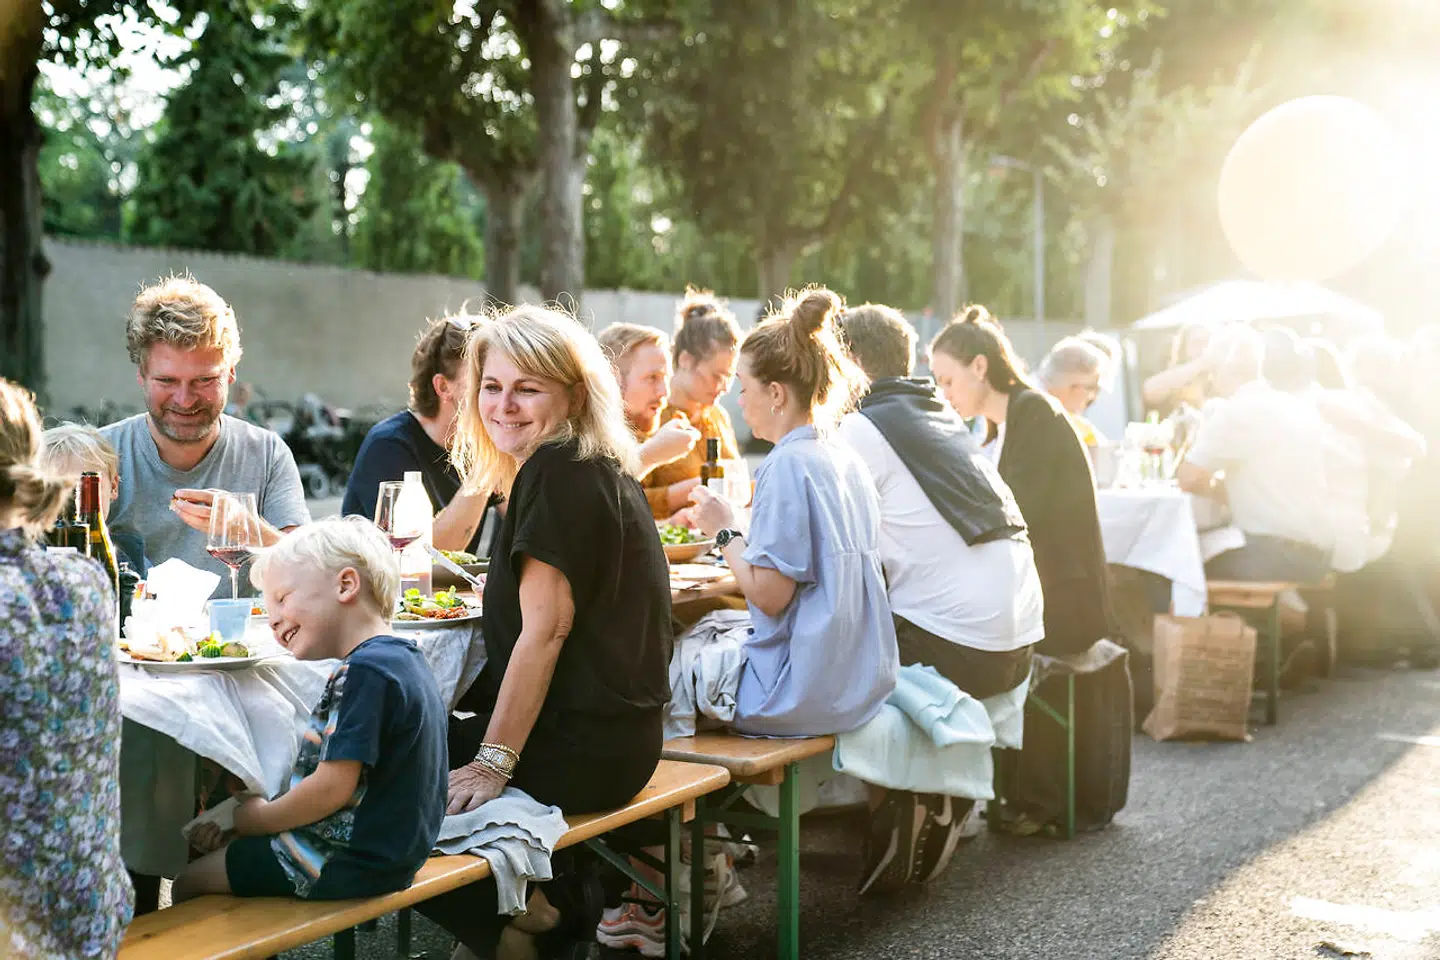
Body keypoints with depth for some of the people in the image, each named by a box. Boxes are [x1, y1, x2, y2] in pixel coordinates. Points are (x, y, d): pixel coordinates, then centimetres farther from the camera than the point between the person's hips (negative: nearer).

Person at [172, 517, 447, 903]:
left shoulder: (366, 671, -22)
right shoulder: (402, 659, 10)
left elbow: (333, 787, -26)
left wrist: (258, 817, -7)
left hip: (352, 864, -10)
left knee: (190, 882, 1)